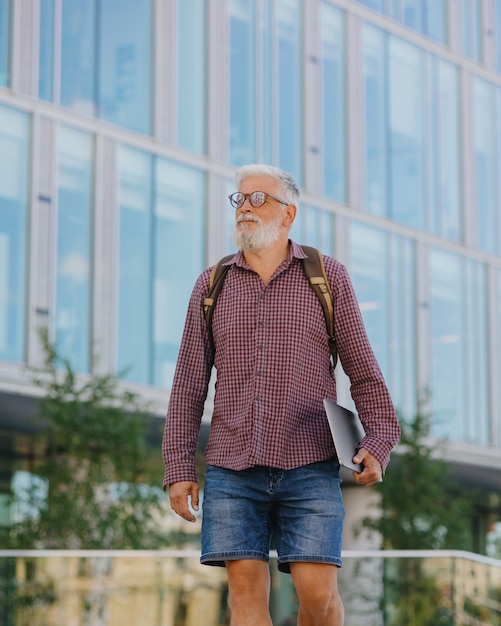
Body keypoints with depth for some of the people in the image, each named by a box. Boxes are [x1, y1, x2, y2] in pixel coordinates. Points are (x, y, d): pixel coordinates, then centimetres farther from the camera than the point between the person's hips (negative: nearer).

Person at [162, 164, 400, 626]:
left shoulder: (328, 277, 5)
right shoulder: (212, 286, 10)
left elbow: (363, 370, 5)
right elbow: (189, 384, 9)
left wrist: (378, 442, -8)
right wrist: (179, 468, 3)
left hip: (309, 467, -2)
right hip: (232, 468, 2)